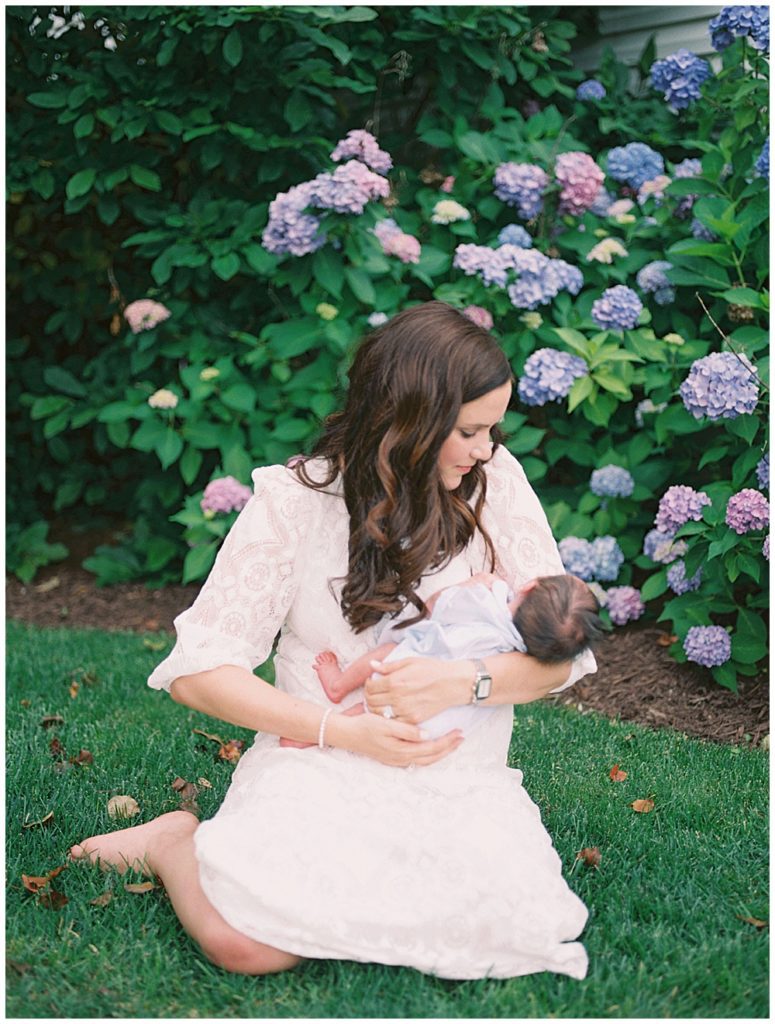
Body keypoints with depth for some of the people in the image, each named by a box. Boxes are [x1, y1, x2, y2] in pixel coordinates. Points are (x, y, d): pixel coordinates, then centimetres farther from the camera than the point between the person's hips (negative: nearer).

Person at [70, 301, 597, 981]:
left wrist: (465, 682, -20)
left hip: (460, 780, 3)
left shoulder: (495, 480, 2)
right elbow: (199, 670, -6)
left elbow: (561, 657, 1)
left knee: (514, 917, -27)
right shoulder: (297, 501, -4)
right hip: (323, 765, -3)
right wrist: (346, 731, -16)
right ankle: (177, 843, 8)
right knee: (243, 937, -28)